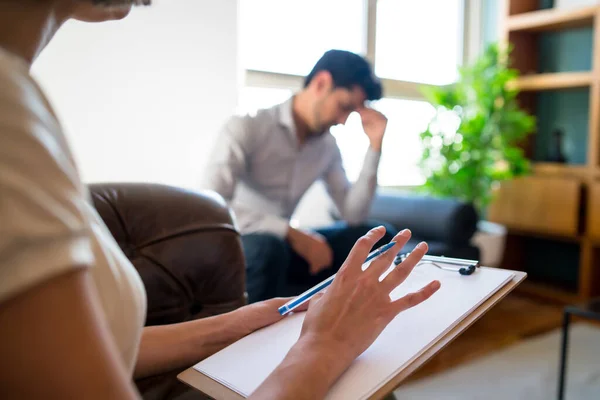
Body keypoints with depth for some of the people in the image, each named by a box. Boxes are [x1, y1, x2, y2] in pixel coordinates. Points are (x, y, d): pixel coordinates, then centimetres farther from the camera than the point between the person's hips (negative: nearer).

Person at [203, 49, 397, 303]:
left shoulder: (328, 146, 2)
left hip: (281, 246, 6)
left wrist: (375, 146, -7)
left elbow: (353, 215, -2)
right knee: (268, 246, -40)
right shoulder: (246, 126, -17)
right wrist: (292, 233, -31)